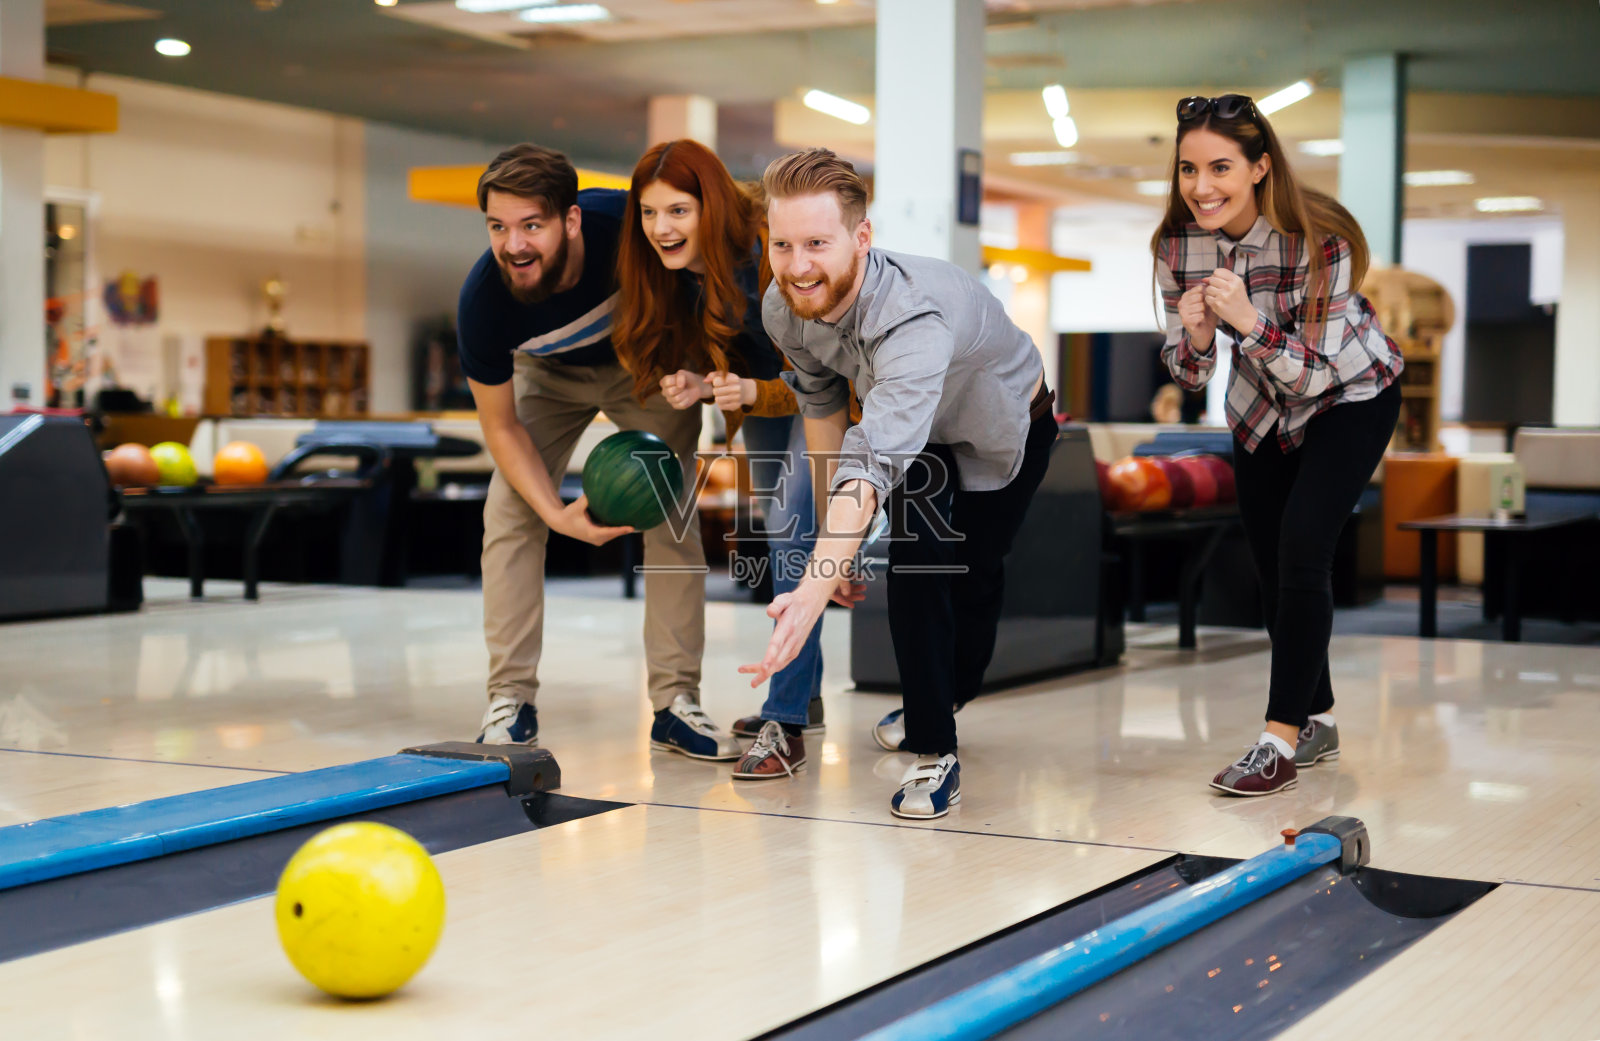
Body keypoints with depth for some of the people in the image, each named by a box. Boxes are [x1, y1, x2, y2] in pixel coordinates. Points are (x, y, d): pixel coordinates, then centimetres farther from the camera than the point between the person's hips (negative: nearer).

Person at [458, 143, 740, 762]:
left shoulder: (628, 225, -40)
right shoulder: (482, 301, -35)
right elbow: (501, 425, -20)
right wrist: (556, 514, -33)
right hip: (549, 374, 1)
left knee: (674, 519, -9)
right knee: (509, 517, -13)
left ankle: (675, 702, 0)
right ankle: (510, 702, -3)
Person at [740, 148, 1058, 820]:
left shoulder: (914, 317, -48)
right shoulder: (783, 309, -26)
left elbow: (875, 461, -60)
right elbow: (822, 405, -6)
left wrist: (811, 594, -70)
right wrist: (835, 543, -6)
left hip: (1004, 429, -4)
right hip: (916, 432, 4)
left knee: (974, 574, 8)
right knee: (916, 560, -13)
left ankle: (955, 696, 38)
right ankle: (933, 747, 3)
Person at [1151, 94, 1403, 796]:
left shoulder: (1319, 239, -32)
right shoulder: (1177, 244, -19)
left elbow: (1314, 371, -30)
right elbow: (1189, 375, -10)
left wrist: (1249, 322, -45)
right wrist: (1195, 338, -33)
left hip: (1351, 398, -5)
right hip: (1261, 408, 5)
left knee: (1302, 548, -19)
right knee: (1272, 566, 8)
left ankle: (1282, 738, -13)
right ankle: (1317, 721, 26)